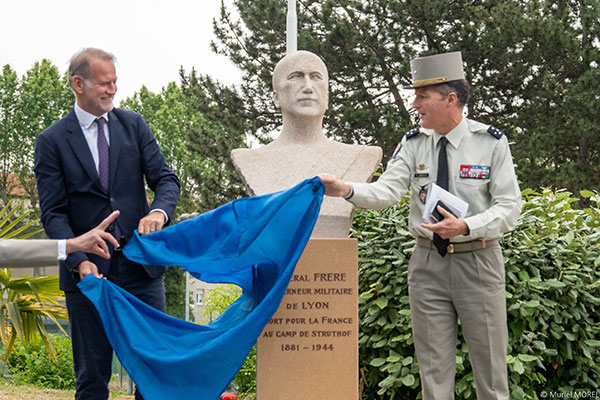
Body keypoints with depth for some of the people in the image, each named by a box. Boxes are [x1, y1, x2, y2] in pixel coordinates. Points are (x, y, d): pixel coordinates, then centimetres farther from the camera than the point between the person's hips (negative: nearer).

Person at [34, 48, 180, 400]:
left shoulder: (133, 125, 9)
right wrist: (79, 261, -19)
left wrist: (159, 212, -19)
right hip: (89, 271, -2)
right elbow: (53, 212, -4)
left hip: (141, 265, 2)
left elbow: (166, 179, 4)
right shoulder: (52, 141, 0)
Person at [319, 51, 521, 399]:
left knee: (490, 362, 6)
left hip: (477, 262, -2)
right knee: (434, 366, 9)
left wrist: (466, 227, -22)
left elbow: (510, 207, -7)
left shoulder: (492, 142, -6)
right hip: (428, 262, 3)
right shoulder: (413, 144, 2)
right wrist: (347, 190, -28)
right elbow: (387, 190, -9)